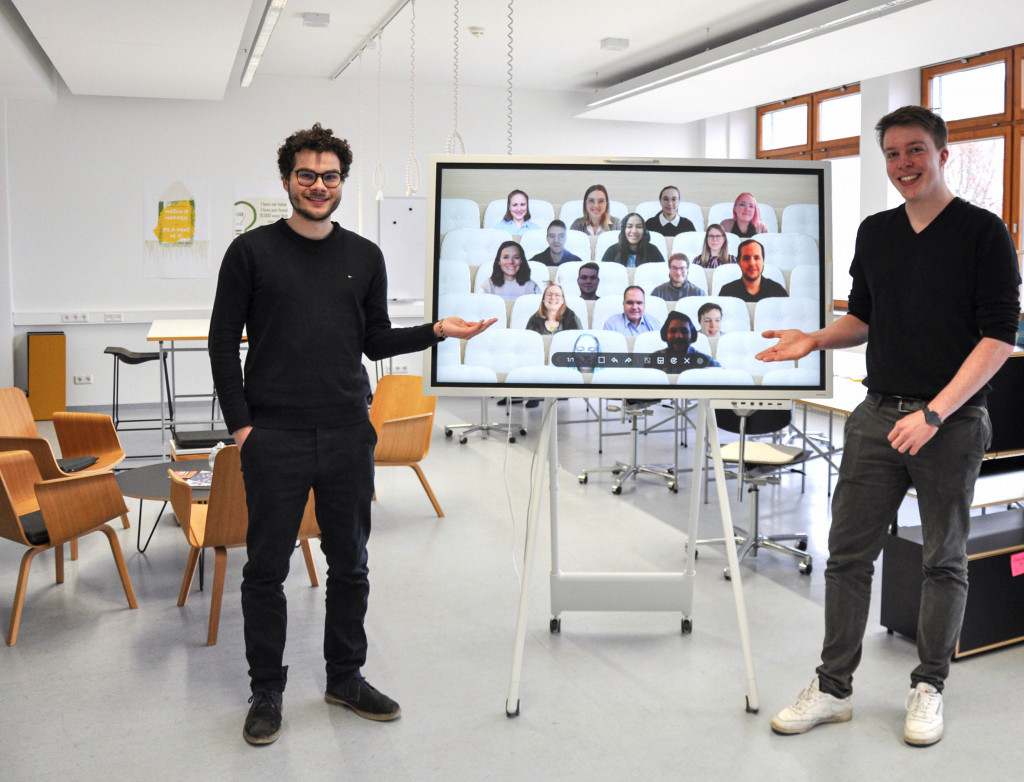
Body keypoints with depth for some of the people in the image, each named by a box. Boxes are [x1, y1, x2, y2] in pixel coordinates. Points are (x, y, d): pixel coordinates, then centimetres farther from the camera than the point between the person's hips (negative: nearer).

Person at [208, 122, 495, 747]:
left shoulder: (365, 256, 9)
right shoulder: (252, 251, 1)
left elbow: (376, 341, 12)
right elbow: (224, 342, 1)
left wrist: (436, 330, -3)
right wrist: (239, 422, -6)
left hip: (349, 435, 3)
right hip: (274, 438, -2)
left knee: (350, 565, 11)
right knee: (267, 568, 5)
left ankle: (347, 677, 27)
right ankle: (267, 690, 21)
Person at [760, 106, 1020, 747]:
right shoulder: (875, 233, 11)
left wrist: (935, 412, -20)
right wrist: (815, 339, -1)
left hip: (952, 422, -4)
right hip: (878, 415, 5)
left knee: (945, 561, 9)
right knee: (848, 555, 4)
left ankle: (929, 686, 24)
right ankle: (834, 687, 15)